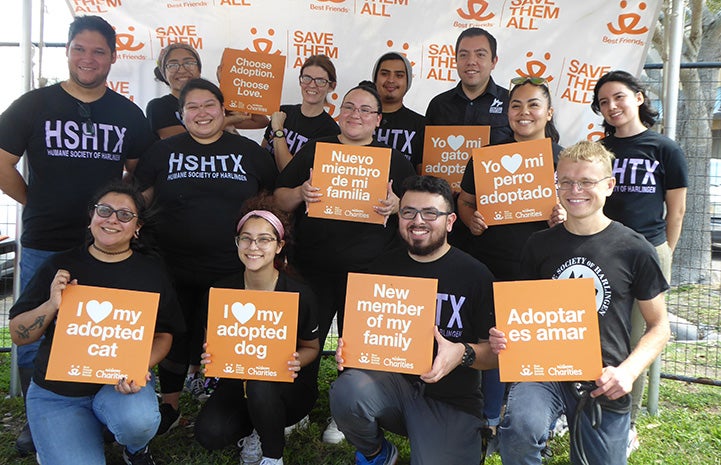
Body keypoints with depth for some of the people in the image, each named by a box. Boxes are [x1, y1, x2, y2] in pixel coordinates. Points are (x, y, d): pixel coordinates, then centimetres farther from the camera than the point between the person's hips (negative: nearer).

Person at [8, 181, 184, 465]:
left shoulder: (151, 271, 2)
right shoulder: (60, 266, 1)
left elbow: (163, 335, 3)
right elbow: (18, 335, 2)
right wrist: (52, 306, -18)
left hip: (121, 383, 0)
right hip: (56, 392, 1)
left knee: (138, 419, -34)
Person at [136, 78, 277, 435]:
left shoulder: (250, 152, 5)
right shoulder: (162, 152, 6)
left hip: (233, 271, 0)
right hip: (174, 269, 1)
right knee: (175, 336, 12)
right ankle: (170, 406, 30)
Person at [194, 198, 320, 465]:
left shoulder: (300, 295, -15)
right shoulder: (222, 291, -7)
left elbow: (311, 347, 0)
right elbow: (214, 343, 6)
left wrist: (296, 362, -23)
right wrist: (210, 357, -18)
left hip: (290, 386, -2)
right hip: (239, 380, 3)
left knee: (260, 388, -37)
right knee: (209, 433, -23)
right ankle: (254, 430, 12)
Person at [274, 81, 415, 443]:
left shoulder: (394, 159, 9)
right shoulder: (314, 150, 10)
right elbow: (279, 200, 9)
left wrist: (396, 205, -15)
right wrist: (301, 192, -13)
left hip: (369, 271, 0)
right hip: (313, 268, 1)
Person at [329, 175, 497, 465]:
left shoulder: (476, 275, -3)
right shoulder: (383, 268, 6)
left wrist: (463, 354, -23)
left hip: (452, 402, -2)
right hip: (391, 380, 2)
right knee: (346, 391, -29)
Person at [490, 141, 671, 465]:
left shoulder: (634, 250, -2)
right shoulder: (539, 245, 4)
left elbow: (659, 326, 6)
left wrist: (628, 370, -12)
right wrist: (504, 336, -9)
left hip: (604, 386, 1)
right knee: (520, 426, -31)